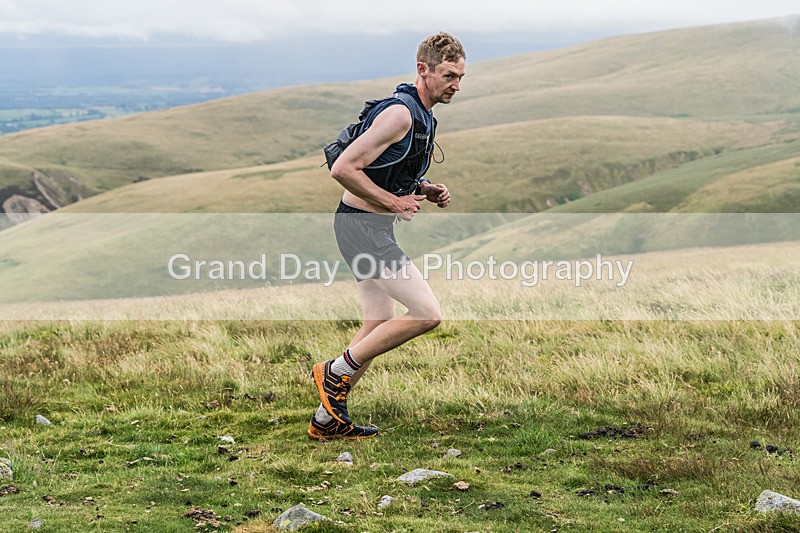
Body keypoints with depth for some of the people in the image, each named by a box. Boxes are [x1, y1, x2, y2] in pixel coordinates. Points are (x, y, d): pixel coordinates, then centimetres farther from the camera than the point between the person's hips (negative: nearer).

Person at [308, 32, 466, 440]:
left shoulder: (422, 116, 13)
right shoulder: (399, 113, -19)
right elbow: (343, 169, -24)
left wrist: (427, 190, 7)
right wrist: (393, 202, -18)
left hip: (373, 228, 10)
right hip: (363, 227, -10)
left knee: (379, 328, 13)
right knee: (428, 314, -13)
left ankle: (328, 421, 20)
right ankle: (335, 372, -1)